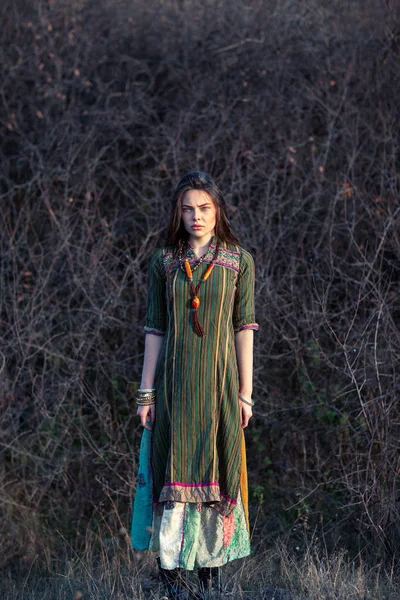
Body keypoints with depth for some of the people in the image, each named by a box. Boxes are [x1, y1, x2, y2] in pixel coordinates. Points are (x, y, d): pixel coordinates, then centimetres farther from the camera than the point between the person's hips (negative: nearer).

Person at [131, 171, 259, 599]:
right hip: (175, 381, 0)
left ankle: (213, 564, 12)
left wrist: (245, 393, -2)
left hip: (220, 380, 0)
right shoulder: (163, 263, 5)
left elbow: (244, 328, 1)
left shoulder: (239, 261, 2)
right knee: (175, 467, -1)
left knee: (218, 468, 3)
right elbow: (155, 329, 6)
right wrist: (146, 392, 1)